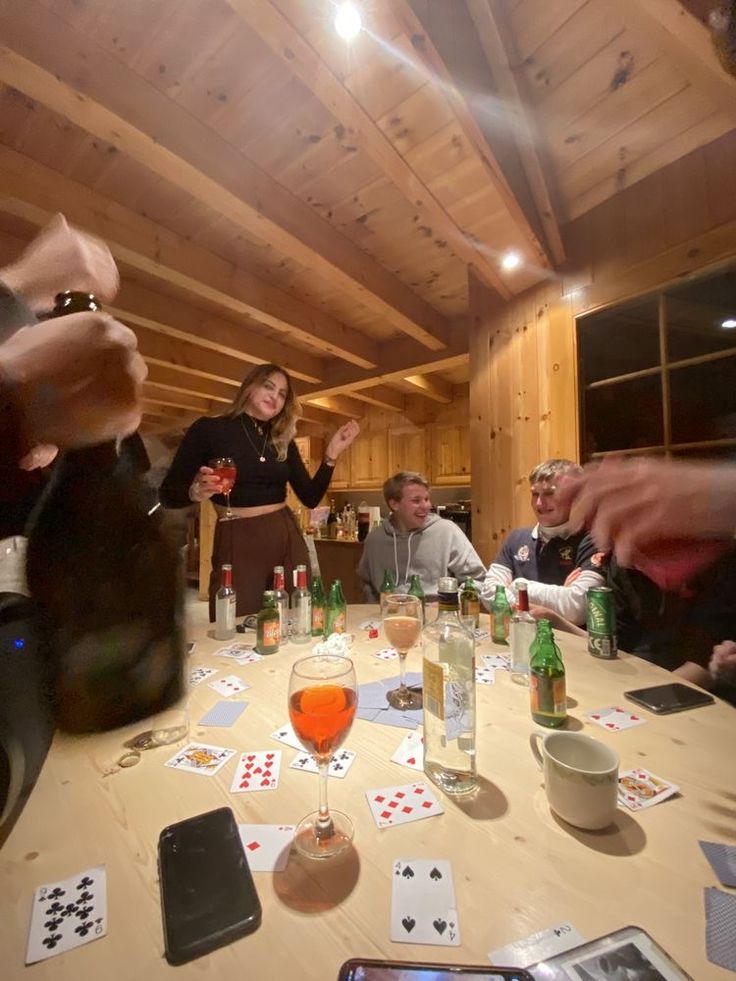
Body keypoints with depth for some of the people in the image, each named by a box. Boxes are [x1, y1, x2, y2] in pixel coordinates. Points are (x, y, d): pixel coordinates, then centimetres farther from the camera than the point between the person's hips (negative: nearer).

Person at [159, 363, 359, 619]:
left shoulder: (282, 441, 10)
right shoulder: (209, 428, -3)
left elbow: (310, 498, 6)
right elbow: (167, 494, -2)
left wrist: (331, 455, -4)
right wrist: (196, 492, -24)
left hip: (287, 539, 5)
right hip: (238, 543, -4)